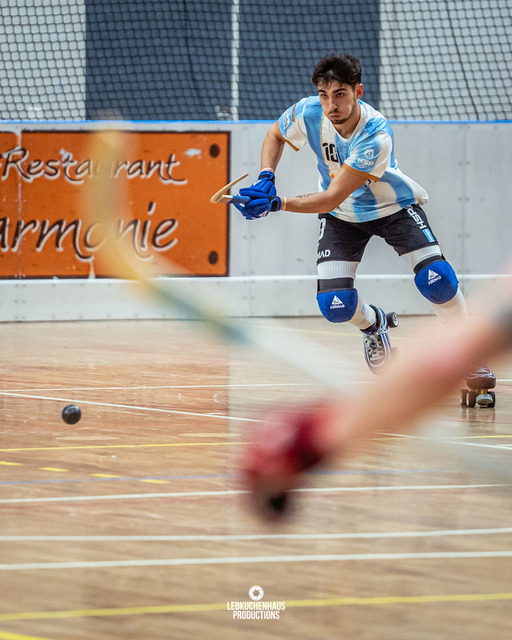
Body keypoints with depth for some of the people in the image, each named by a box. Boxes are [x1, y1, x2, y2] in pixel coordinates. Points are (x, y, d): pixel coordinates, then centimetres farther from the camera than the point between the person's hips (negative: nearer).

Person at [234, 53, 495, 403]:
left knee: (437, 280, -25)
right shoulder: (308, 113, -24)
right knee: (335, 305, -14)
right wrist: (266, 179, -17)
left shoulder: (376, 136, -37)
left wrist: (275, 204, -43)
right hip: (342, 217, 3)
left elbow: (331, 198, -36)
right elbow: (275, 135, 1)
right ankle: (373, 323, 24)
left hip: (394, 207, -3)